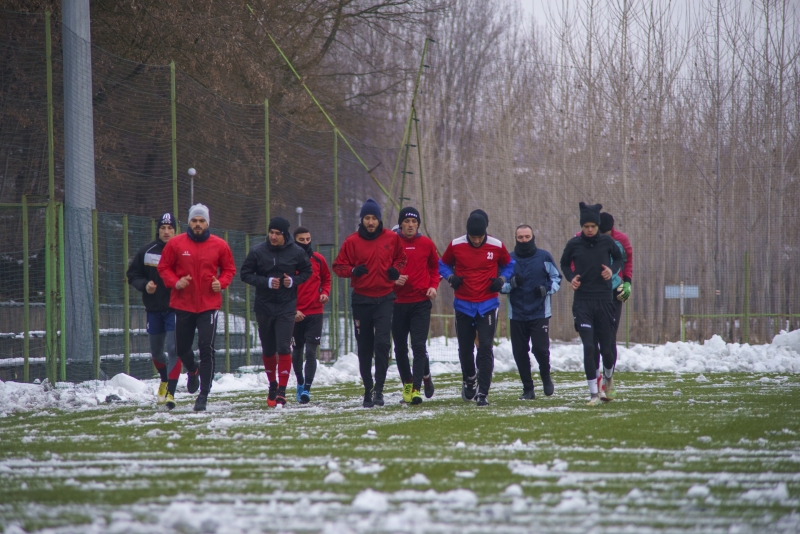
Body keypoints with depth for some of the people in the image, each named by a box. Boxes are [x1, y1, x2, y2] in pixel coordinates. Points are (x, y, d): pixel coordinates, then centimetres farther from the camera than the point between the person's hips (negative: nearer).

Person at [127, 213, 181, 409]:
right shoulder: (147, 252, 1)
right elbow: (132, 275, 8)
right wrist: (144, 285, -10)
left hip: (175, 308, -4)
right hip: (154, 310, 4)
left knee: (173, 348, -15)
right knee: (156, 351, 16)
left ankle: (170, 392, -14)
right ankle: (165, 379, 45)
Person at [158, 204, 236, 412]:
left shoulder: (219, 245, 0)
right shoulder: (176, 244, -1)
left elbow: (229, 269, 11)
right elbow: (164, 267, 5)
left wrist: (221, 282, -9)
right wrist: (175, 282, -13)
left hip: (209, 305, -1)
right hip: (182, 305, 1)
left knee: (206, 349, -9)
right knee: (181, 347, 11)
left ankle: (204, 395, -4)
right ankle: (193, 371, 46)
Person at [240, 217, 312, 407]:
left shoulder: (296, 252, -4)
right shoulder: (258, 252, -5)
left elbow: (306, 271, 9)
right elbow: (245, 274, -2)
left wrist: (293, 281, -10)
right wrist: (266, 282, -15)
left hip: (286, 307, -1)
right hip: (264, 307, 1)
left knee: (283, 348, -11)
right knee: (268, 350, 12)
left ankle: (281, 391, -9)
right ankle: (272, 384, 32)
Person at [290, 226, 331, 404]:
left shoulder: (318, 259, 4)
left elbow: (326, 278, 18)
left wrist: (325, 292, -3)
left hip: (315, 313, 0)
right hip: (295, 314, 0)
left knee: (311, 351, -10)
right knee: (297, 350, 12)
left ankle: (306, 389, -14)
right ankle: (300, 383, 31)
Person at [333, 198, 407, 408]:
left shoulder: (392, 238, 2)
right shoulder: (352, 241, -2)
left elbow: (401, 257, 18)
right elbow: (338, 266, 3)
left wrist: (396, 269, -2)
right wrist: (353, 271, -17)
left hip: (385, 298, -1)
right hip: (361, 300, 1)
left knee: (382, 342, -15)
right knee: (364, 347, 7)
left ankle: (378, 389, -12)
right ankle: (368, 390, 17)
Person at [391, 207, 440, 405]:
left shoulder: (426, 244, 3)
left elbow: (435, 266, 16)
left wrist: (433, 285, 1)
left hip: (421, 302, -1)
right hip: (397, 303, 1)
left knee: (418, 346, -10)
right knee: (400, 348, 8)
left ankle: (416, 389, -10)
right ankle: (407, 383, 26)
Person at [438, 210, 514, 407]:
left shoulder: (497, 246, -4)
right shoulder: (455, 246, -5)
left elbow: (508, 264, 13)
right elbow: (443, 264, 11)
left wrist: (502, 279, -5)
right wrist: (451, 277, -9)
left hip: (487, 305, -1)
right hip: (463, 305, 1)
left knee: (485, 349, -11)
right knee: (465, 349, 11)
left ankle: (482, 393, -10)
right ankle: (469, 381, 38)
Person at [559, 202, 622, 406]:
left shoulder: (607, 242, 0)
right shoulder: (573, 244, 0)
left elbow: (619, 259, 18)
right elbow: (564, 263, 17)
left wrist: (612, 270, -3)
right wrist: (571, 278, -2)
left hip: (604, 300, 1)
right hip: (582, 302, -1)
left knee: (607, 347, 4)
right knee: (588, 347, -10)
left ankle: (608, 378, 36)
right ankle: (594, 393, -4)